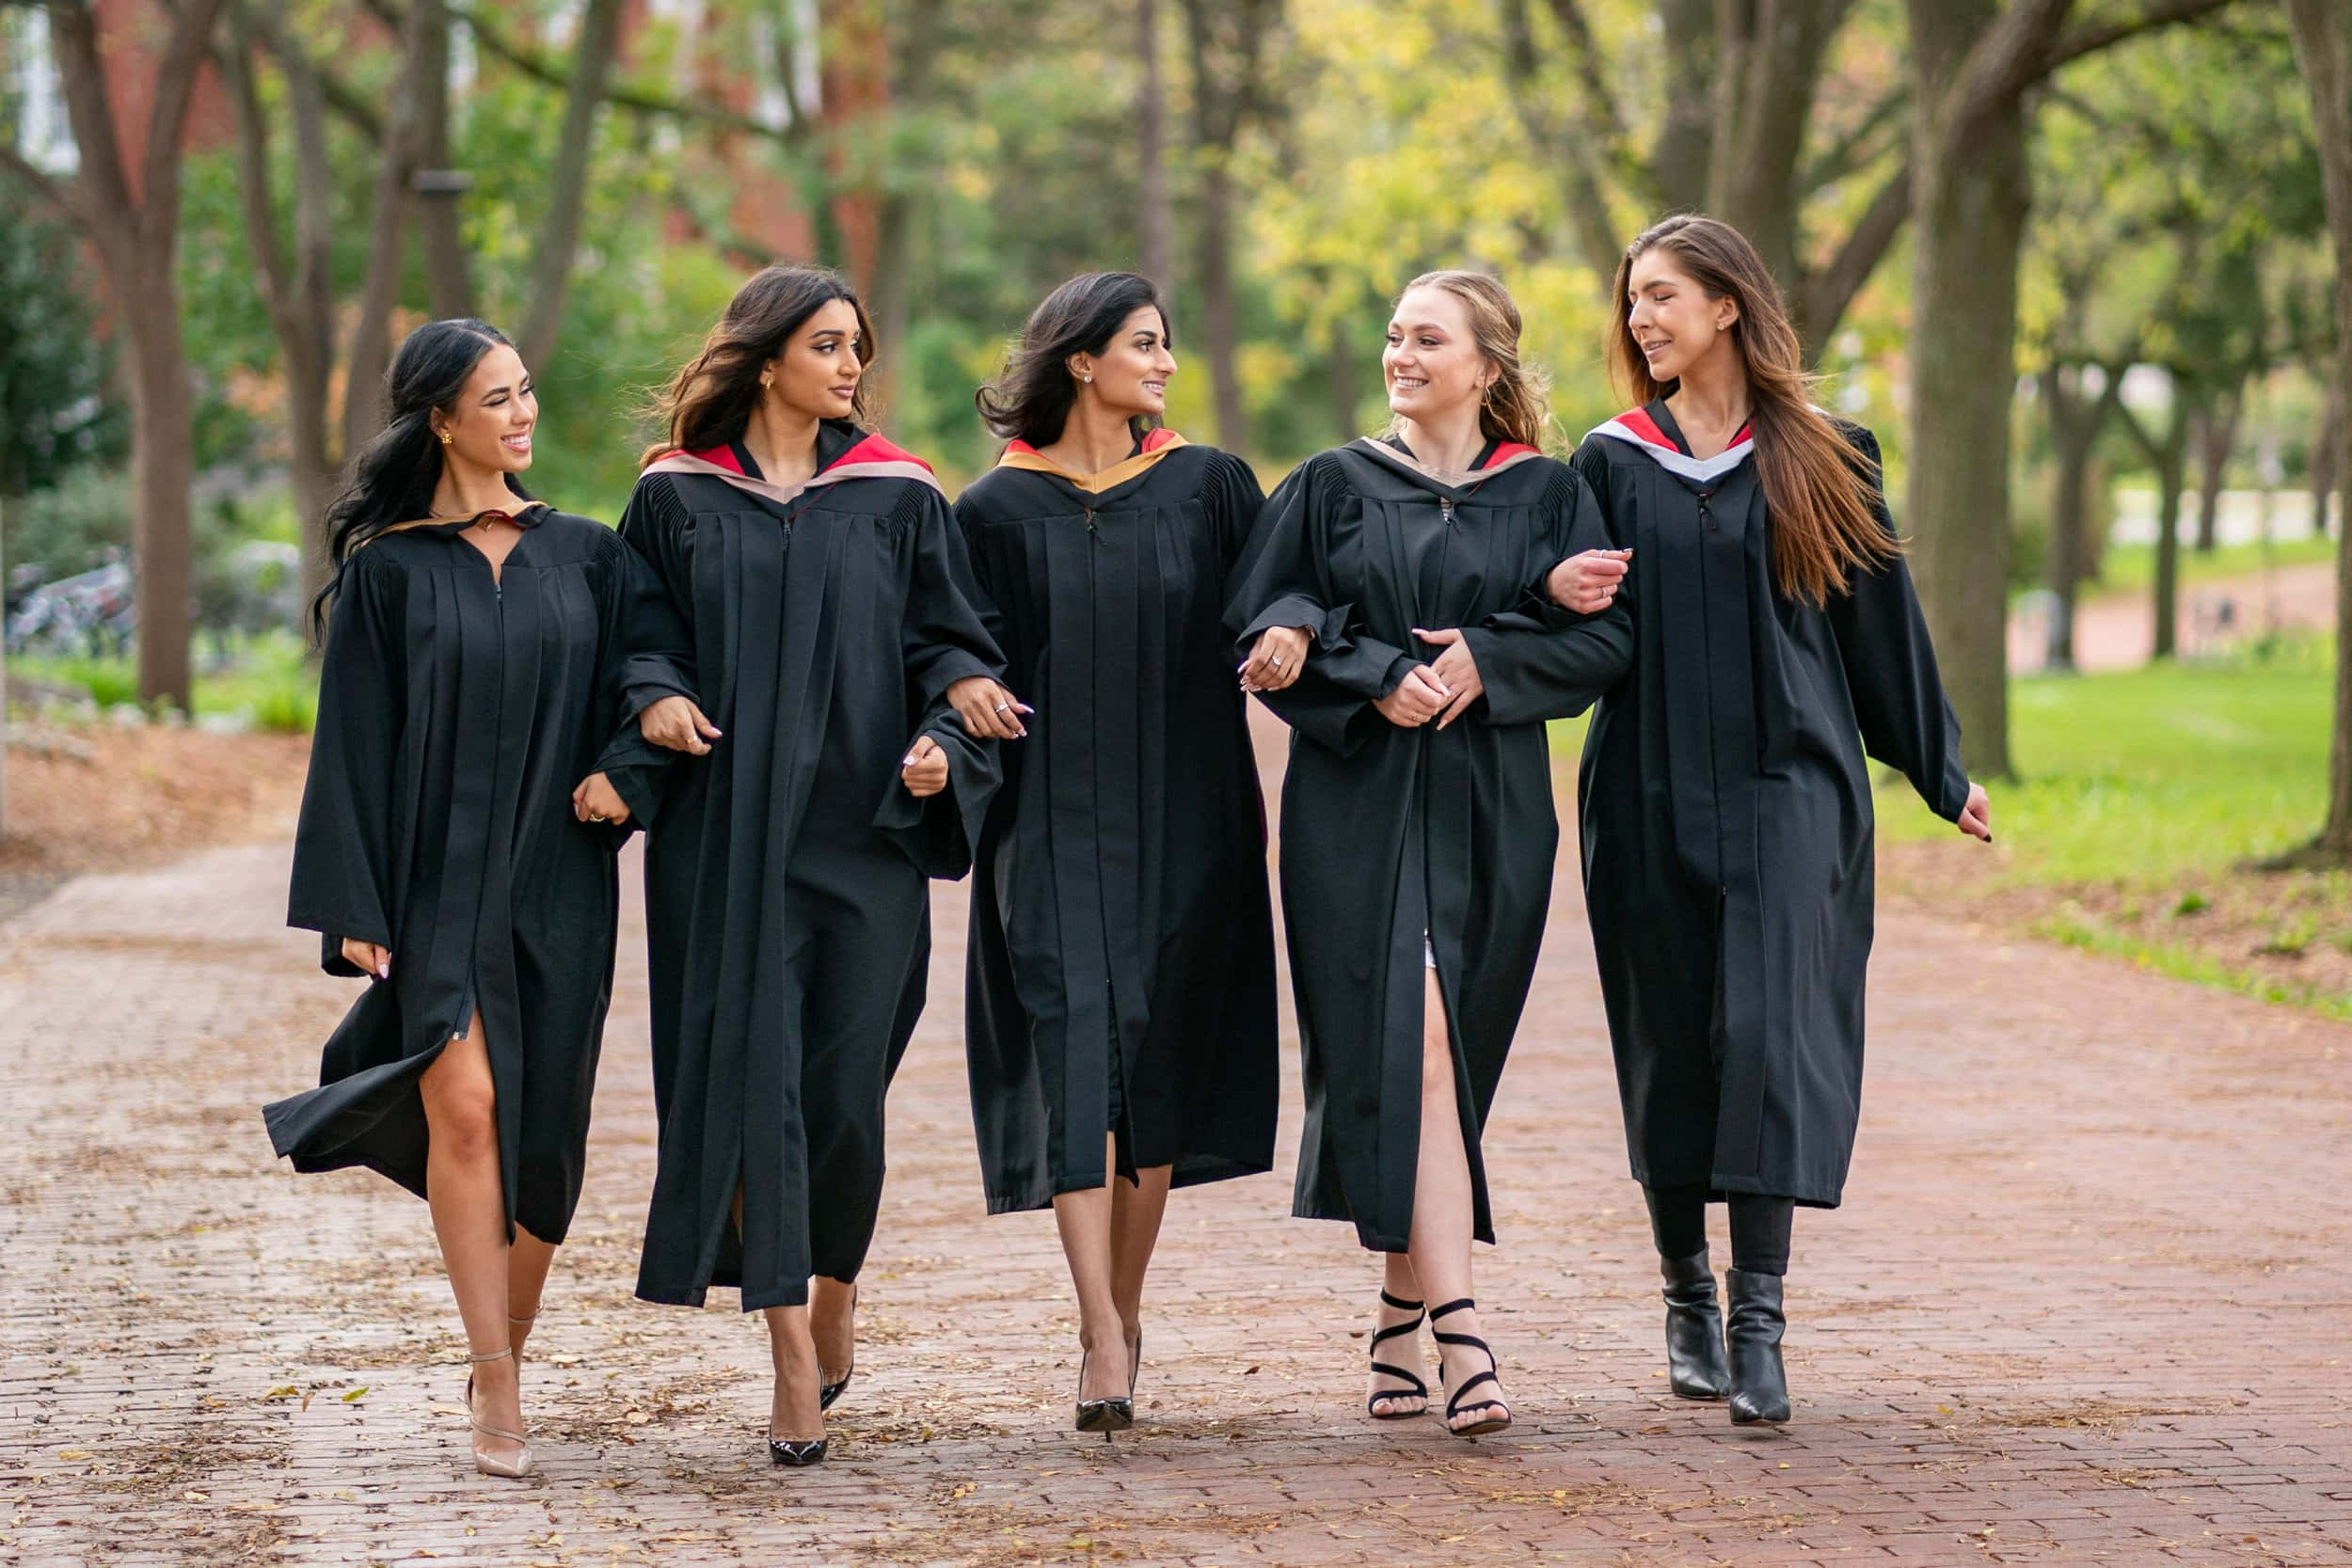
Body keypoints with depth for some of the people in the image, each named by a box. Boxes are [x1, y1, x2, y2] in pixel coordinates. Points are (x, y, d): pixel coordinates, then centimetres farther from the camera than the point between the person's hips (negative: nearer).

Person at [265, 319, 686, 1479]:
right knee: (465, 1103, -19)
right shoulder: (389, 569, 1)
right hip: (435, 873, -3)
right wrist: (353, 908, -7)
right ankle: (496, 1388, -16)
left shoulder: (584, 554, 10)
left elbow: (649, 658, 5)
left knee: (542, 1132, 4)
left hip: (555, 886, 3)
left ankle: (501, 1366, 24)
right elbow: (353, 743, -1)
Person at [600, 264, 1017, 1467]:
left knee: (843, 1083, 1)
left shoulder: (895, 497, 7)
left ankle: (831, 1293, 29)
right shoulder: (677, 497, 6)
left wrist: (940, 745, -10)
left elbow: (949, 643, 7)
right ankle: (793, 1361, -6)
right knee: (749, 1072, -8)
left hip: (858, 825, 1)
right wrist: (652, 708, -10)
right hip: (724, 830, -1)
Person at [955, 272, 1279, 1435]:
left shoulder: (1207, 487, 7)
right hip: (1056, 823, -2)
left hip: (1180, 819, 2)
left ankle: (1123, 1310, 21)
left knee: (1158, 1060, 6)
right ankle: (1103, 1341, -18)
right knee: (1073, 1053, -12)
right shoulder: (1000, 509, 2)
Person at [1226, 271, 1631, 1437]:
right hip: (1360, 805, -2)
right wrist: (1377, 677, -14)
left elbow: (1602, 640, 2)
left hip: (1491, 809, 2)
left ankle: (1400, 1309, 19)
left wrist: (1487, 660, -12)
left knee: (1442, 1056, 5)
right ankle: (1458, 1329, -20)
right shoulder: (1333, 488, 7)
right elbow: (1261, 629, 0)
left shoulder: (1546, 496, 9)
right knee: (1414, 1049, -14)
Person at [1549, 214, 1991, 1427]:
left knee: (1769, 1029, -12)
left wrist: (1940, 771, 13)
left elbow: (1880, 617, 10)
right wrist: (1557, 592, -14)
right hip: (1650, 792, 2)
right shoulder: (1615, 462, 8)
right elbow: (1581, 635, 10)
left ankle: (1759, 1318, -14)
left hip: (1785, 785, -2)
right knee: (1668, 1039, 5)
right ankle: (1686, 1290, 22)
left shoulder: (1821, 460, 5)